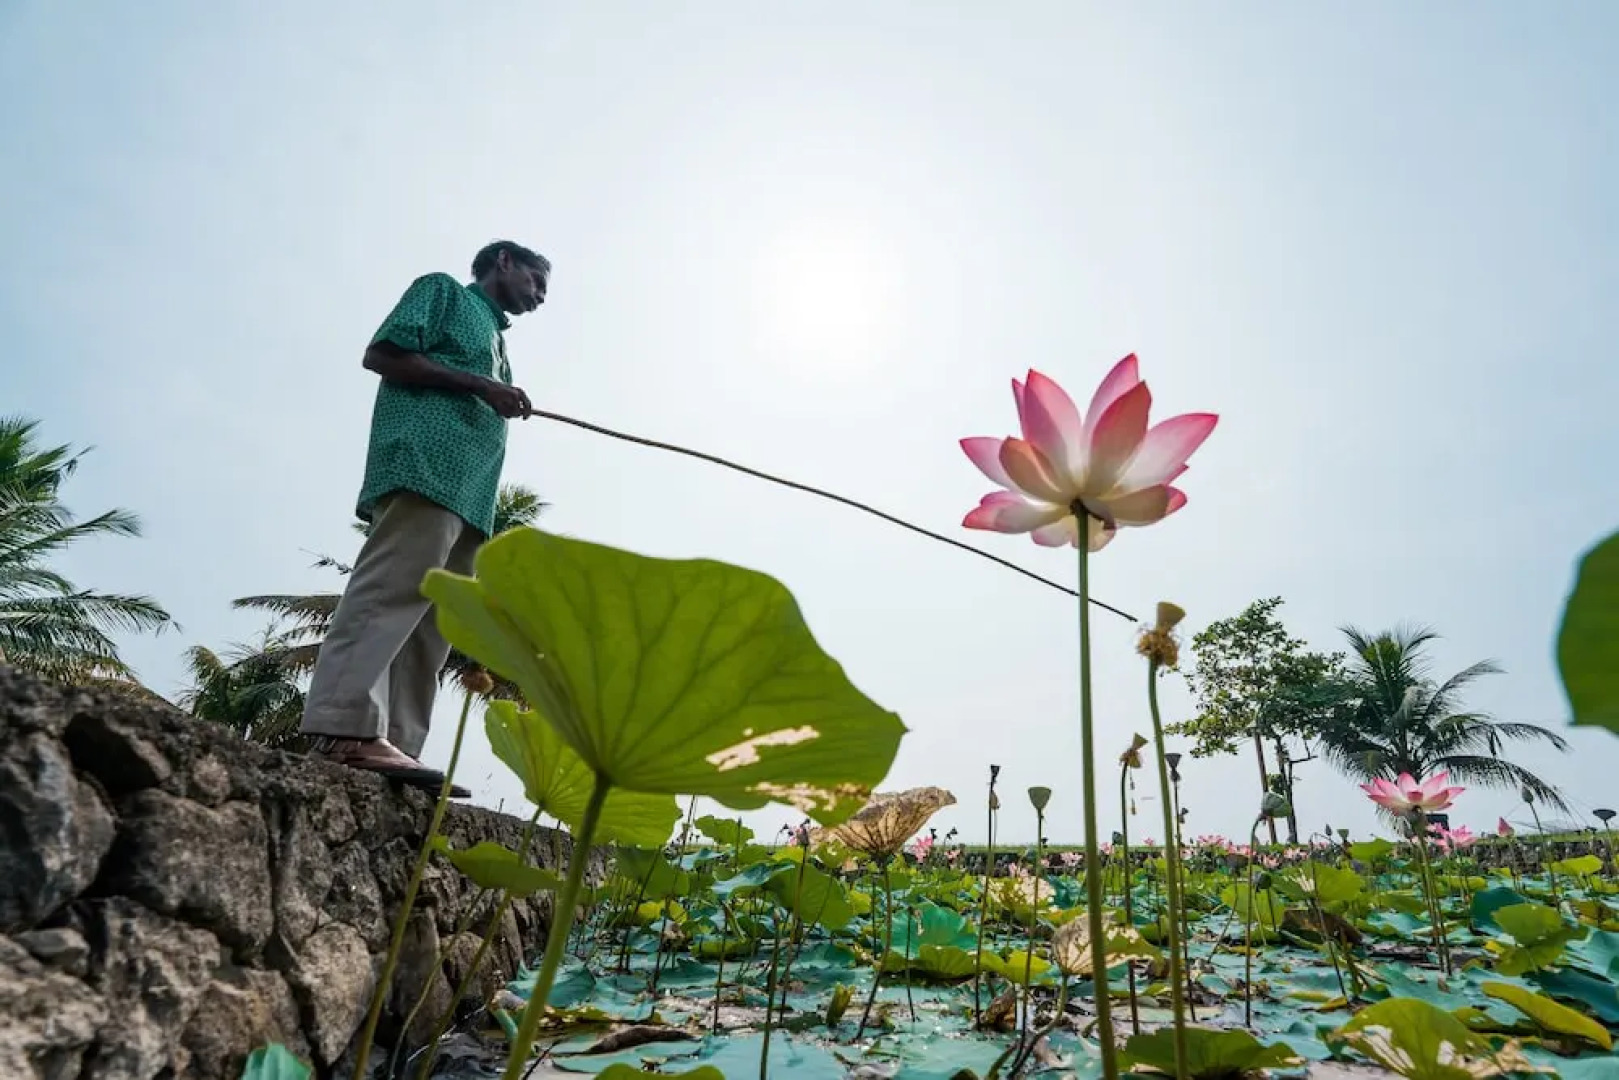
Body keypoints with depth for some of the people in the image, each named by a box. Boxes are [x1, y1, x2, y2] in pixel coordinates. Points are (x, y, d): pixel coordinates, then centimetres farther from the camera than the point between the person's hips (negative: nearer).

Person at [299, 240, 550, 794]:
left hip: (469, 489, 8)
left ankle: (393, 748, -7)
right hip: (427, 463, -8)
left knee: (432, 625, -3)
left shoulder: (496, 338, 37)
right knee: (394, 587, -21)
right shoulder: (443, 291, 16)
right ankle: (347, 729, -27)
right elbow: (381, 355, 0)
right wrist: (479, 385, -5)